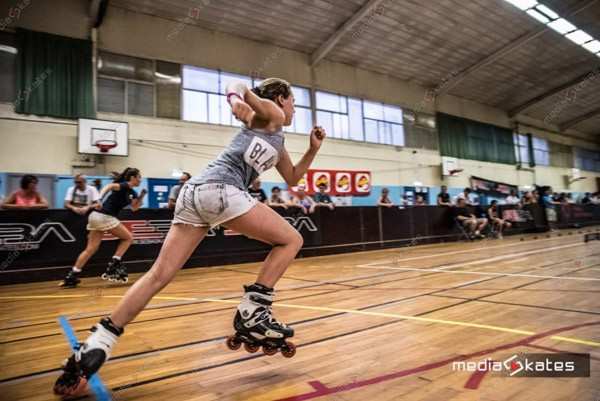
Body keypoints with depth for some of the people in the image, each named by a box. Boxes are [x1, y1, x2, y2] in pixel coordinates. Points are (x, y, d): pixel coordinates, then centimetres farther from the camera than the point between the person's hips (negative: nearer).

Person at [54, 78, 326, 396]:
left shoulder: (278, 144, 33)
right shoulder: (270, 113, 11)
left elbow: (293, 179, 39)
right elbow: (235, 85, 1)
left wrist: (313, 149, 29)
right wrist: (237, 99, -21)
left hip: (195, 191, 9)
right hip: (220, 188, -9)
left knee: (159, 275, 6)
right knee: (291, 239, 2)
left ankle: (95, 346, 9)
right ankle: (252, 314, -1)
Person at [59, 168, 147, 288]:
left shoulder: (131, 192, 18)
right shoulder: (124, 186, -8)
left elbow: (134, 208, 21)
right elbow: (109, 186, -25)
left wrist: (141, 196, 6)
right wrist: (99, 199, -40)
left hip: (97, 216, 9)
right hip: (104, 216, -9)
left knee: (91, 249, 8)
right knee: (128, 237, 3)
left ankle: (71, 276, 9)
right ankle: (113, 265, 0)